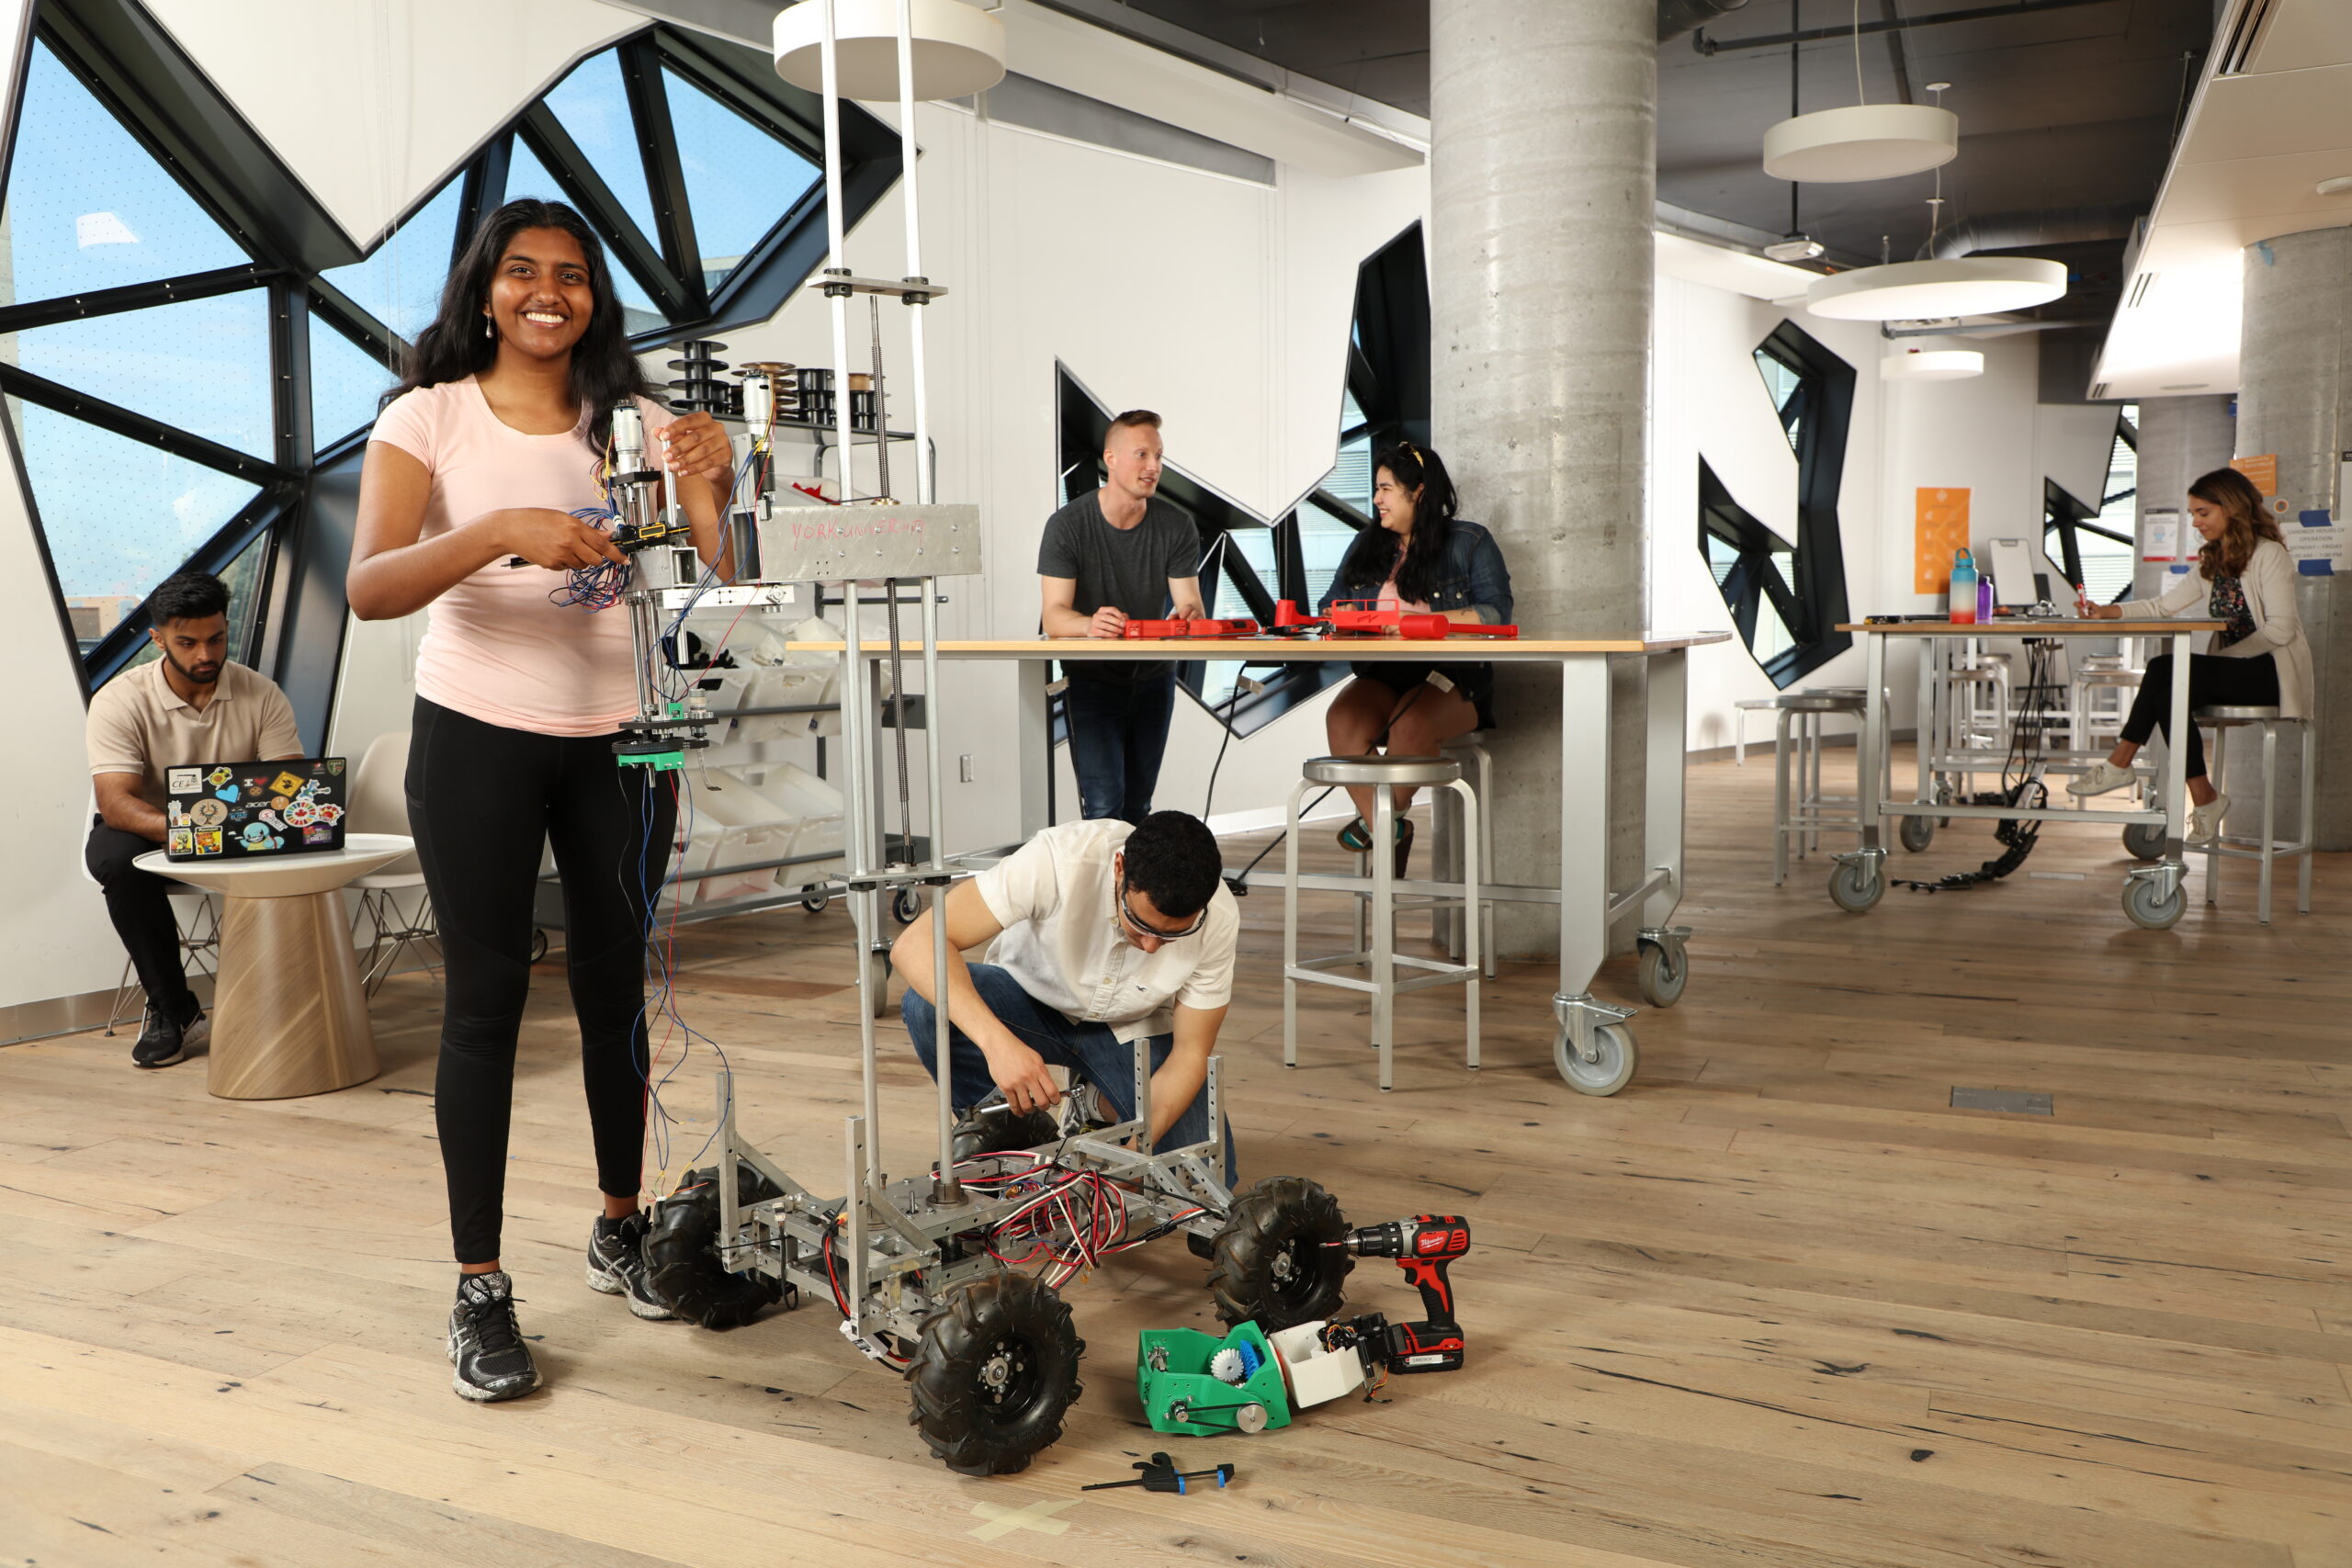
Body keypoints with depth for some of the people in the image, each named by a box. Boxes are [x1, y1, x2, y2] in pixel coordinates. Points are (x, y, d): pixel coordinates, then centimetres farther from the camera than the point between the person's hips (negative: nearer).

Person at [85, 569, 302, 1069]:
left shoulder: (261, 694, -8)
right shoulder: (120, 701, -15)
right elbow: (115, 802, -27)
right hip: (146, 831, -1)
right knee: (117, 858, -35)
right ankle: (172, 1010, -21)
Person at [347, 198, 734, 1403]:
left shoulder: (635, 425, 5)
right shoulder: (429, 416, -2)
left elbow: (721, 575, -4)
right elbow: (368, 589, -16)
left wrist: (714, 489, -24)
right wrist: (504, 530, -30)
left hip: (616, 738, 3)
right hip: (478, 739, -2)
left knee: (616, 986, 9)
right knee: (484, 1001, -1)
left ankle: (621, 1230, 26)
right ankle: (478, 1290, 7)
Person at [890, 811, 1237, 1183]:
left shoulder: (1217, 919, -28)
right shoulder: (1059, 859, -36)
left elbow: (1190, 1053, -17)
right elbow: (915, 943, -39)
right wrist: (997, 1041, -53)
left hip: (1133, 1028, 1)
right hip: (1033, 996, -1)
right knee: (929, 1005, -33)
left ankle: (1100, 1109, 14)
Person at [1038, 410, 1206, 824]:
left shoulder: (1177, 526, -5)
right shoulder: (1067, 525, -13)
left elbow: (1190, 604, -10)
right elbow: (1053, 617, -20)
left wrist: (1188, 617, -36)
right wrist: (1090, 624, -43)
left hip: (1153, 679, 3)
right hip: (1091, 680, -3)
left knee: (1138, 807, 10)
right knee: (1103, 808, -15)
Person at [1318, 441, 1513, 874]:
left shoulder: (1471, 543, 4)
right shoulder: (1366, 546, 20)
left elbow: (1496, 613, -8)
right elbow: (1330, 606, 19)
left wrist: (1422, 621, -19)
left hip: (1453, 678, -4)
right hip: (1382, 677, 4)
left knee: (1410, 724, -36)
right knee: (1342, 717, -29)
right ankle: (1389, 835, -20)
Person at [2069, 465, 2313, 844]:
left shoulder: (2270, 555, -7)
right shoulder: (2213, 563, 18)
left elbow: (2281, 629, -16)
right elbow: (2163, 605, 9)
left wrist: (2227, 654, -21)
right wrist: (2108, 612, -6)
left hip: (2271, 671, -8)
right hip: (2233, 671, 8)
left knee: (2166, 672, -27)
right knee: (2168, 689, -22)